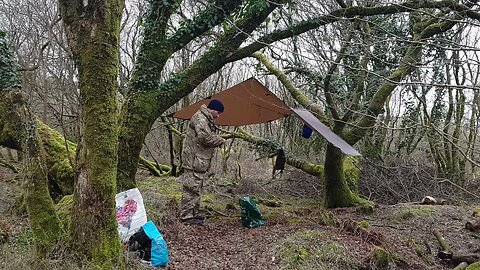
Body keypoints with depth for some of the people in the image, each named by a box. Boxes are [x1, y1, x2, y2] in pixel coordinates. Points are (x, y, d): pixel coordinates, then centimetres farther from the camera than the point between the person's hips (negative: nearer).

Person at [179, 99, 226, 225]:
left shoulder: (207, 119, 21)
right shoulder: (200, 118, -14)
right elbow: (205, 136, -25)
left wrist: (217, 140, 8)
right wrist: (220, 140, -12)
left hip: (201, 160, 11)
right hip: (194, 159, -11)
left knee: (197, 188, 16)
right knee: (192, 188, -9)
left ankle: (193, 213, 25)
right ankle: (186, 216, -3)